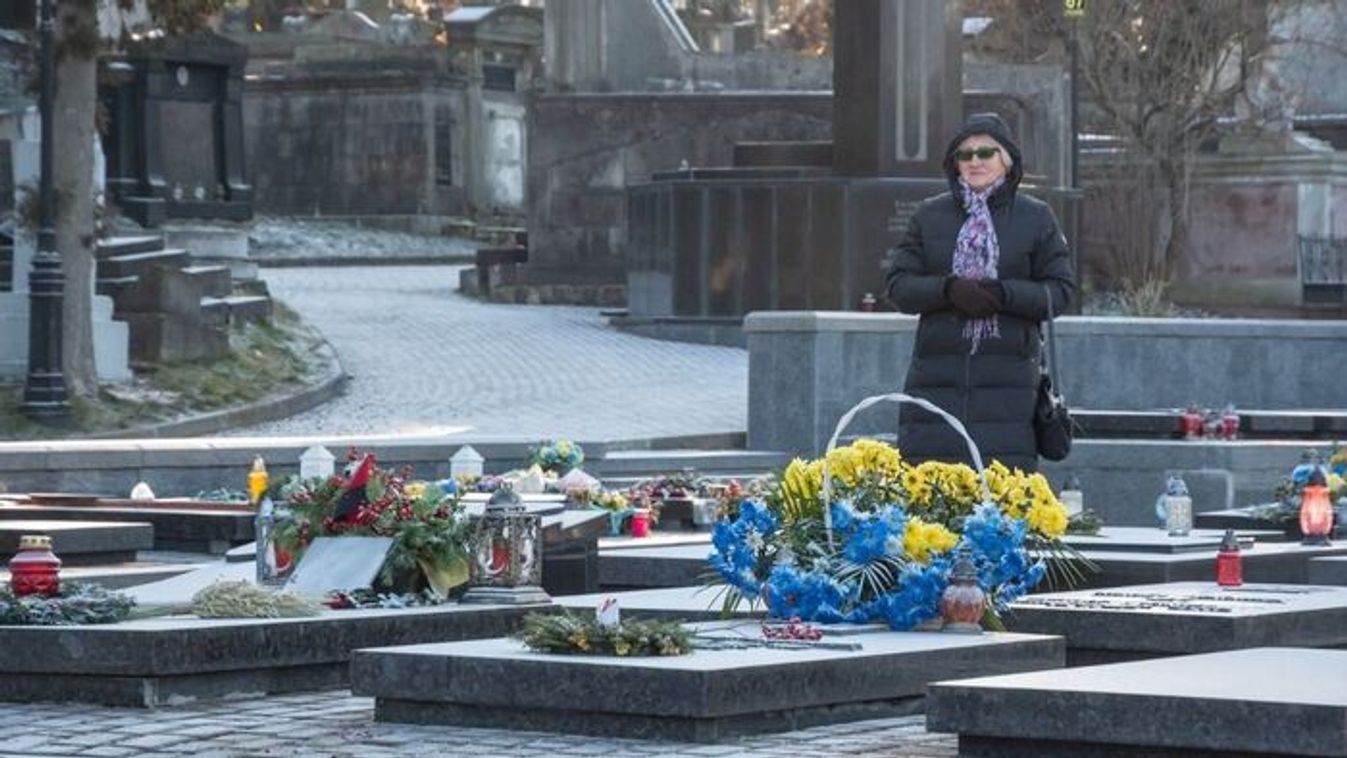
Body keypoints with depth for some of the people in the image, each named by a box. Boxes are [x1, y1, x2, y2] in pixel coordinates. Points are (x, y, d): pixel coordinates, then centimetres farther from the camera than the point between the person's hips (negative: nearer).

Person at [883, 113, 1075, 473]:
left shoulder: (1036, 218, 8)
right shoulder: (929, 215, 12)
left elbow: (1061, 291, 2)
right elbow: (898, 285, 6)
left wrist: (1004, 294, -14)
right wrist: (948, 290, -13)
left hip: (1007, 375, -1)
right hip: (939, 373, 1)